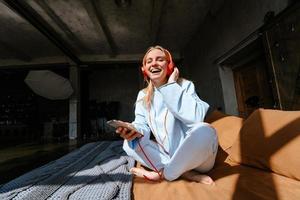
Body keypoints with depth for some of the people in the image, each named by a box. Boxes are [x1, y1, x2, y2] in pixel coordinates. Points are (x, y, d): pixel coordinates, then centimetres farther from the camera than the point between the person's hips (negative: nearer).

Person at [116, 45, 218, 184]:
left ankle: (163, 174, -11)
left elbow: (196, 117, -27)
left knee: (204, 130, -34)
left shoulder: (185, 85, -9)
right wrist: (135, 130, -26)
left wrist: (171, 86, -20)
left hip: (193, 157, -3)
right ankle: (185, 173, -13)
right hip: (168, 155, 4)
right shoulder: (143, 95, 3)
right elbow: (142, 124, -2)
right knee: (129, 144, -10)